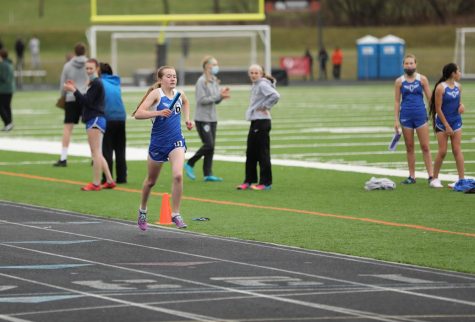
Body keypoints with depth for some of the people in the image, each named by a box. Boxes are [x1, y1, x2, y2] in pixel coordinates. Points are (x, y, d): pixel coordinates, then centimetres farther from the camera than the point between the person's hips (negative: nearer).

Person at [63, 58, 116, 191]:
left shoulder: (96, 83, -9)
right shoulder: (92, 84, 22)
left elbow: (87, 101, -16)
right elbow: (83, 103, 20)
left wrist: (74, 90, -13)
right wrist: (75, 90, 11)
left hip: (95, 120, -11)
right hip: (93, 120, 11)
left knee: (96, 153, -9)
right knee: (97, 154, 13)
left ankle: (96, 184, -9)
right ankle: (109, 181, 16)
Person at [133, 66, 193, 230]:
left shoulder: (179, 94, 3)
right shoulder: (156, 93, -12)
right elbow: (138, 114, -23)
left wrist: (187, 118, 16)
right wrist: (158, 113, -33)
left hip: (176, 142, 2)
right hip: (158, 142, -2)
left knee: (178, 175, -21)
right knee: (151, 181, 16)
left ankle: (175, 214, -10)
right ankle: (142, 210, 42)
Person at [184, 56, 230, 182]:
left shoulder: (214, 81, 11)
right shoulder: (201, 81, -12)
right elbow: (202, 100, -18)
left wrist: (222, 95, -6)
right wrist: (218, 96, -20)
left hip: (212, 118, 8)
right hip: (202, 118, -8)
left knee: (211, 146, 5)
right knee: (208, 145, -12)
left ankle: (208, 174, 7)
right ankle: (190, 164, 5)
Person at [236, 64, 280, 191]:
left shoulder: (263, 84, -13)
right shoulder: (255, 85, 15)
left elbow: (275, 96, -28)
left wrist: (265, 107, -17)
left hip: (262, 122, -10)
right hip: (254, 121, 10)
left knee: (262, 152, -5)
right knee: (251, 153, 13)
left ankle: (266, 182, 0)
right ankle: (249, 181, 20)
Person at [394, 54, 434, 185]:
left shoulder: (422, 79, 3)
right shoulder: (399, 81, 4)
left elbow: (429, 98, 4)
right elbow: (397, 101, 6)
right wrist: (396, 120, 0)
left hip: (421, 115, -1)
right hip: (406, 117, 1)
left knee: (425, 147, -3)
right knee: (409, 148, 6)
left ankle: (431, 175, -3)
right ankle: (412, 176, 11)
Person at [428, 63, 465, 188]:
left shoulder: (458, 86, 5)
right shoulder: (441, 88, -14)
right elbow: (438, 108, -14)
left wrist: (461, 105, -7)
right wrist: (447, 126, -15)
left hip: (456, 121, 5)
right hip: (442, 123, -5)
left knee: (457, 150, -2)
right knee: (442, 151, -4)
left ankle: (462, 179, -6)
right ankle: (435, 179, 10)